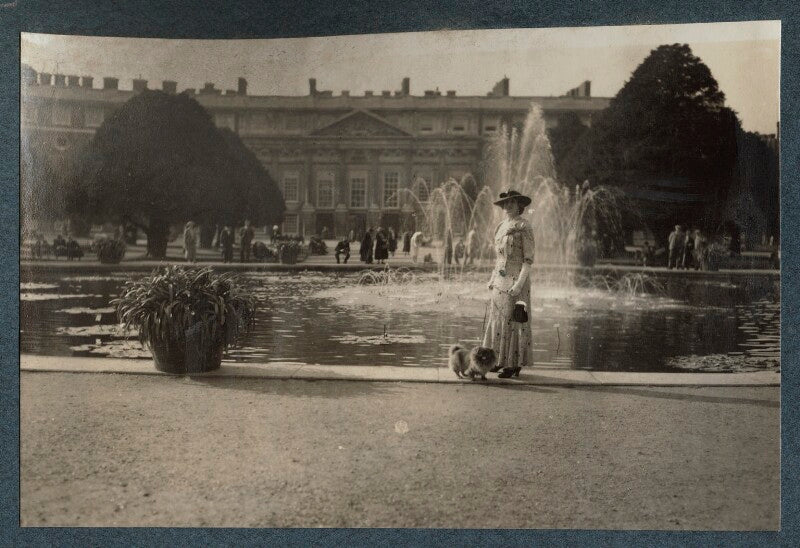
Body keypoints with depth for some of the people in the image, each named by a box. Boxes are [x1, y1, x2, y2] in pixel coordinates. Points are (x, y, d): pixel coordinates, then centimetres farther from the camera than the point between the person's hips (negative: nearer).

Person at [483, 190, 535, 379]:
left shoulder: (524, 227, -10)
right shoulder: (501, 227, 13)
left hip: (516, 279, -8)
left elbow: (529, 258, -14)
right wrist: (493, 278, 15)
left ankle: (515, 364, 3)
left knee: (513, 320, -4)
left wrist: (520, 283, -21)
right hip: (500, 280, 8)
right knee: (499, 318, 10)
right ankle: (502, 360, 20)